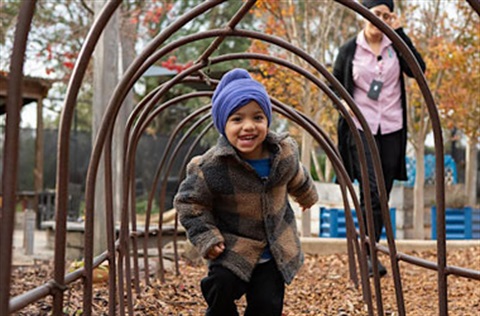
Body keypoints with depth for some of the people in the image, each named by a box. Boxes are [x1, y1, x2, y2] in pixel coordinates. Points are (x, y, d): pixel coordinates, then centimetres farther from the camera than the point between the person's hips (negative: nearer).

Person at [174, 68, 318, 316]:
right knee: (221, 292, -14)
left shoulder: (284, 151, -11)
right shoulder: (211, 166, -24)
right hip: (232, 249, -3)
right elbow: (189, 202, -10)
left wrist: (307, 194, 33)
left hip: (275, 249, 3)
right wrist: (206, 237, -17)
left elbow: (296, 176, 14)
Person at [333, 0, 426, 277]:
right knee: (371, 191, -14)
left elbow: (418, 69, -11)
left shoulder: (395, 45, 5)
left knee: (383, 194, 7)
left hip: (392, 129, 3)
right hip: (361, 128, -3)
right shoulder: (349, 50, 1)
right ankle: (369, 256, -10)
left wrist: (400, 33, -11)